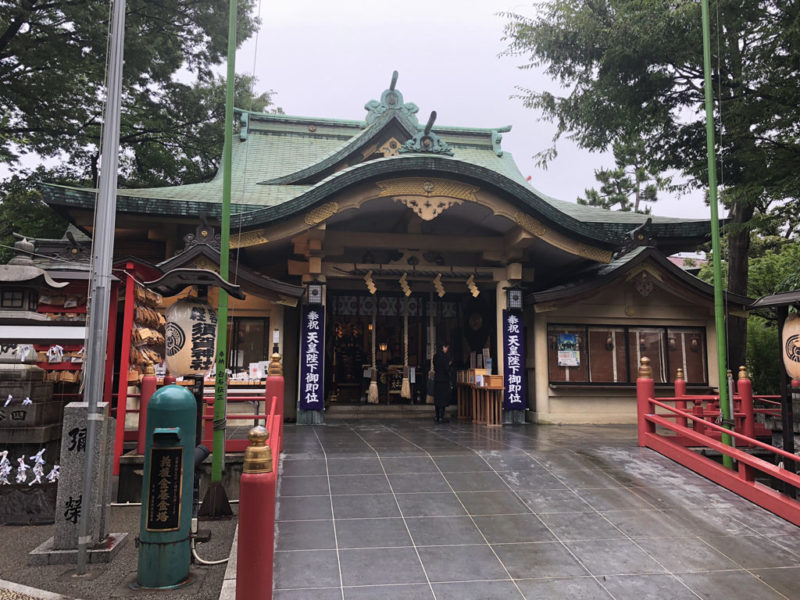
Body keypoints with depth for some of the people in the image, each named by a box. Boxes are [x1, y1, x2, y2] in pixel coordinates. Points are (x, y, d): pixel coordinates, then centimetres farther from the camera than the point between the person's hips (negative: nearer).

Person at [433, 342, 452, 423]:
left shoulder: (435, 356, 8)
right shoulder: (445, 356, -14)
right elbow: (446, 368, -17)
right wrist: (450, 364, 3)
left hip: (436, 379, 7)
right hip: (444, 380, -7)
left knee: (437, 398, 12)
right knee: (443, 398, -2)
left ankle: (437, 417, 17)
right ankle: (441, 417, -3)